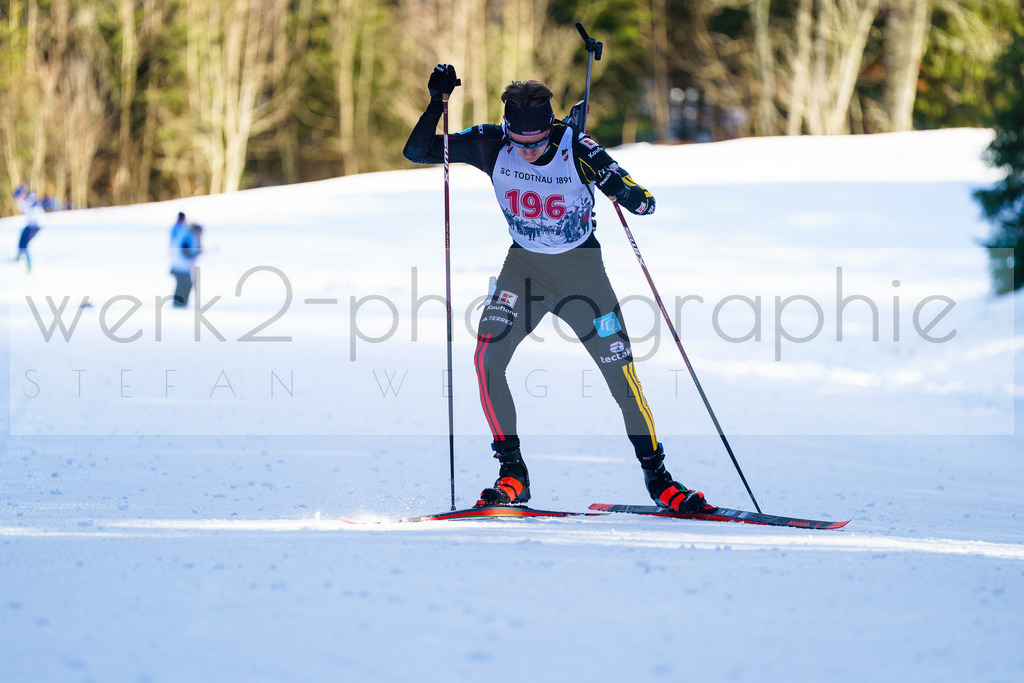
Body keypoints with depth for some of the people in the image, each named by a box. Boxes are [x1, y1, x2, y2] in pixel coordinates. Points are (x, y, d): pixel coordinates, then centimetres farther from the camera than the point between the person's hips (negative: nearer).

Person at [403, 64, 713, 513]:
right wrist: (437, 102, -25)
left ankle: (657, 478, 10)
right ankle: (512, 474, -6)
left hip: (580, 265, -2)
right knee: (487, 359, -18)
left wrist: (630, 193, -44)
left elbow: (643, 203, -21)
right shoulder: (492, 146, -14)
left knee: (622, 374, -7)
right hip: (524, 264, 2)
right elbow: (417, 152, -10)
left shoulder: (577, 150, -21)